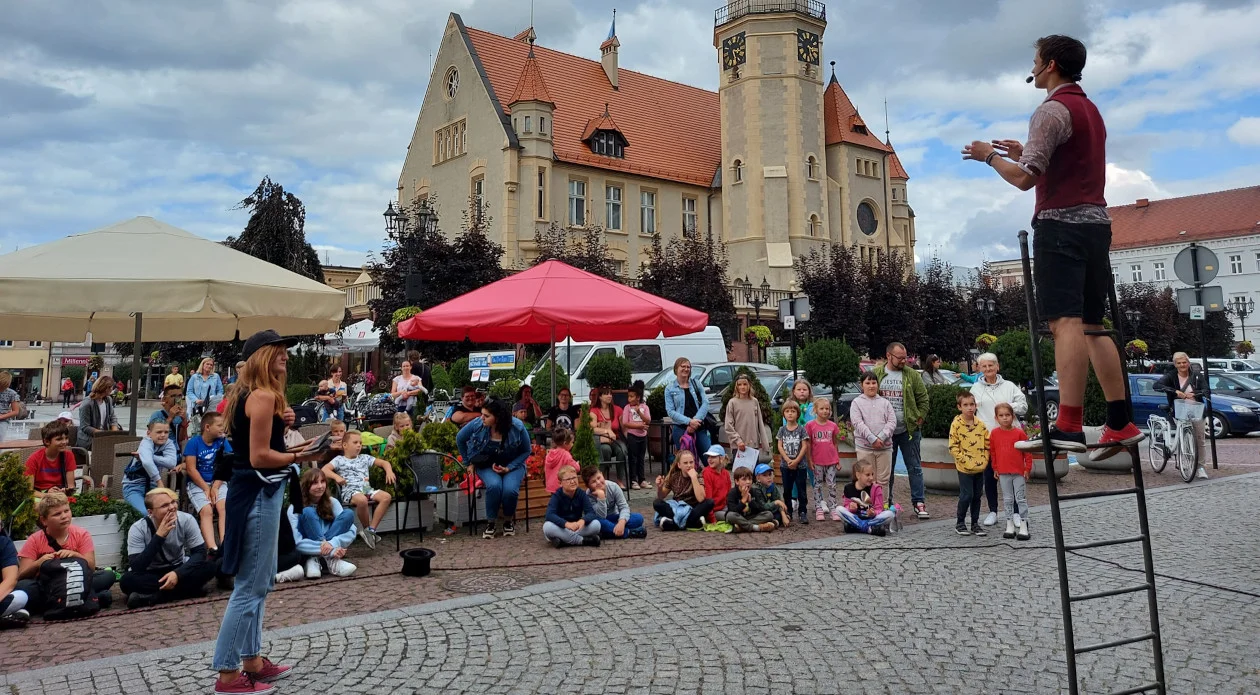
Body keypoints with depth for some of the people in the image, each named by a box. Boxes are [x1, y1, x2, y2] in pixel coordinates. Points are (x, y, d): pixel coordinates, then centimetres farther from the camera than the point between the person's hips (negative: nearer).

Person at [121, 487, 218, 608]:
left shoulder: (186, 520, -17)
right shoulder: (137, 529, -20)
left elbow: (200, 552, -15)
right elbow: (136, 567, -28)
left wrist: (177, 573, -32)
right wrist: (159, 536, -34)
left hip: (179, 569, 1)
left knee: (210, 566, -26)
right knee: (127, 580, -33)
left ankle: (153, 596, -24)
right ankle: (189, 588, -25)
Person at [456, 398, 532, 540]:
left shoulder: (517, 427, -20)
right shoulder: (477, 424, -18)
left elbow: (526, 451, -5)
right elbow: (460, 439, 3)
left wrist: (509, 468, -16)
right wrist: (469, 462, 7)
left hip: (512, 465, 0)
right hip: (487, 465, 1)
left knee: (510, 489, -30)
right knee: (494, 485, -33)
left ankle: (508, 520, 2)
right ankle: (491, 522, -8)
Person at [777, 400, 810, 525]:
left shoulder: (801, 429, -2)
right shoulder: (782, 430, 4)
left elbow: (805, 446, -6)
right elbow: (780, 446, 0)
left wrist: (796, 461, -14)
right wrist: (788, 460, -12)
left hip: (800, 465, -3)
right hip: (785, 465, 3)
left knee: (801, 490, 0)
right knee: (787, 490, 10)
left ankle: (802, 513, 5)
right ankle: (788, 512, 20)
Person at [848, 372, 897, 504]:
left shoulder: (885, 402, 12)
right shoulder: (857, 402, 4)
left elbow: (892, 422, 2)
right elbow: (858, 423, -7)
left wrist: (881, 437, -13)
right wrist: (872, 439, -17)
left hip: (885, 446, 2)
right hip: (864, 447, -2)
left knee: (884, 480, 5)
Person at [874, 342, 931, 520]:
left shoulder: (912, 375, 0)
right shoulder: (876, 374, 1)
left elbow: (923, 398, 4)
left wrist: (919, 418, -4)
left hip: (909, 430, -1)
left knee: (914, 467, 4)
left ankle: (919, 502, 12)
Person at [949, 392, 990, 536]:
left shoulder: (981, 424, 6)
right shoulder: (956, 424, -8)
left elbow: (987, 443, 11)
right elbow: (953, 446, -9)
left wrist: (984, 459, 1)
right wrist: (964, 460, -14)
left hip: (980, 467, 5)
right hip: (964, 468, -5)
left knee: (977, 496, 11)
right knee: (966, 495, -5)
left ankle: (975, 523, 22)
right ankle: (960, 523, 11)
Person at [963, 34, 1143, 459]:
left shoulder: (1052, 110, -8)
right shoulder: (1090, 109, 23)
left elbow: (1025, 179, -15)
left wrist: (990, 155, 2)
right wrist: (1024, 153, 26)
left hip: (1062, 224, -9)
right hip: (1095, 222, 9)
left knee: (1066, 323, -16)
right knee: (1091, 326, 11)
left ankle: (1068, 427, -22)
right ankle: (1120, 424, 11)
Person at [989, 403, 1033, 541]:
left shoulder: (1019, 433, -8)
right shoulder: (994, 433, 0)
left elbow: (1027, 451, -3)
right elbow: (992, 452, 9)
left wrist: (1027, 468, -3)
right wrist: (995, 469, 9)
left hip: (1019, 472, -3)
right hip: (1003, 472, 3)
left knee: (1021, 499, 1)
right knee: (1007, 499, 10)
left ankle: (1023, 527, 6)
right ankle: (1010, 526, 17)